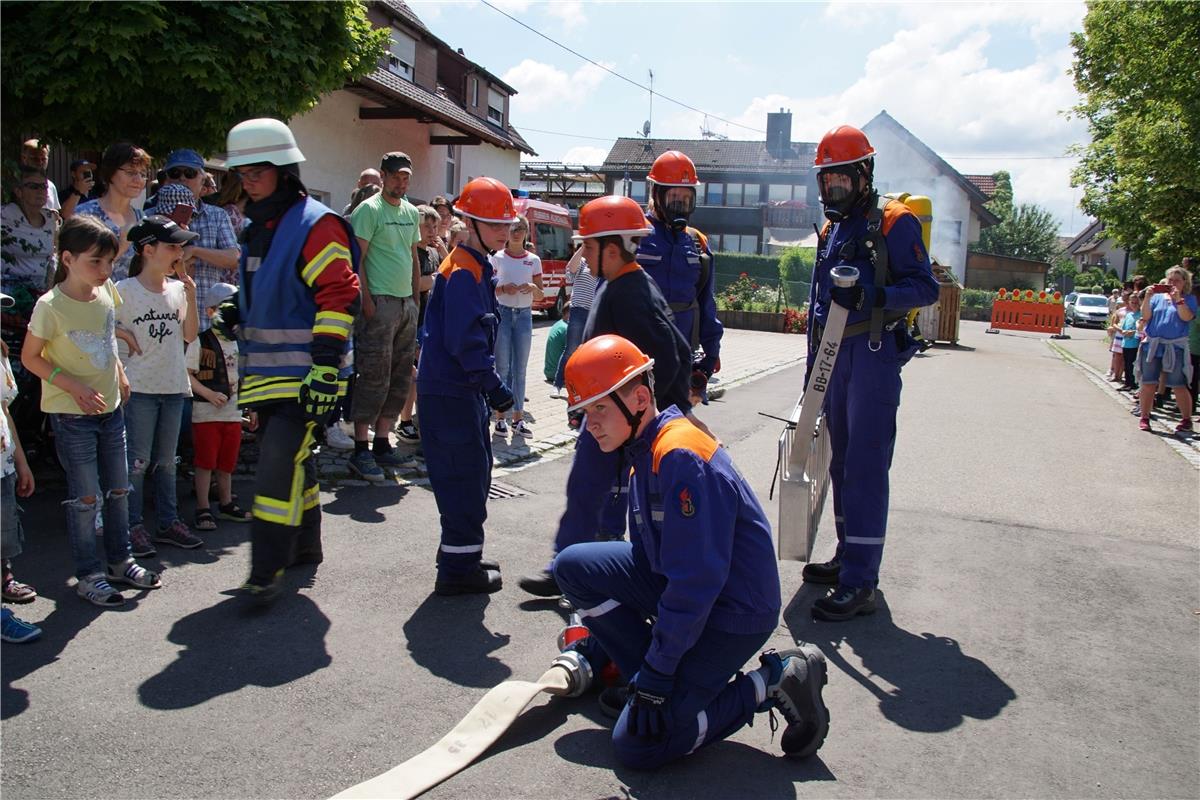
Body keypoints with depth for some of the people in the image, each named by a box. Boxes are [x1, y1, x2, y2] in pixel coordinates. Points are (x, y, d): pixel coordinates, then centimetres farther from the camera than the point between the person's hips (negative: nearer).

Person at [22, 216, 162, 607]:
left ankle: (120, 561, 28)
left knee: (118, 490, 14)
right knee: (86, 497, 0)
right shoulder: (50, 306, -17)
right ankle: (89, 575, 14)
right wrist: (74, 386, -19)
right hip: (71, 414, -6)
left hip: (110, 408, 6)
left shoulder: (107, 291, 0)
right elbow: (30, 358, -10)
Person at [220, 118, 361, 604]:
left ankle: (267, 571, -5)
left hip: (303, 375, -9)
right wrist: (235, 313, 9)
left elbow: (339, 295, -20)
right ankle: (304, 547, 32)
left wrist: (325, 366, -25)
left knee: (279, 464, -12)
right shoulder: (259, 229, 16)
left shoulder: (316, 225, -13)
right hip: (266, 372, 9)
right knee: (291, 461, 17)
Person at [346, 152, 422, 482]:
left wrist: (416, 299, 16)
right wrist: (366, 302, -18)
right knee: (374, 377, -9)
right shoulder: (369, 210, -6)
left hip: (407, 304, 8)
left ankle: (382, 443, 18)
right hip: (380, 303, -8)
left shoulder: (412, 212, 16)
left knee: (400, 378, 9)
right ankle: (361, 451, -3)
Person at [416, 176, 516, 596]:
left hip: (461, 388, 10)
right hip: (450, 391, -10)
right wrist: (495, 388, -21)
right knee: (465, 477, -4)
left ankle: (462, 555, 29)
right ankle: (459, 568, 5)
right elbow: (466, 340, -24)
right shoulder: (464, 271, -16)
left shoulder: (475, 267, 16)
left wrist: (488, 385, 20)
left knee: (472, 474, 17)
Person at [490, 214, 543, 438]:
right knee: (502, 368, -1)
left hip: (524, 315, 2)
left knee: (520, 370, 6)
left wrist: (533, 288, -11)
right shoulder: (497, 257, 2)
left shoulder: (534, 260, 7)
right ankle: (500, 417, 6)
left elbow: (540, 296, 10)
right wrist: (503, 288, -16)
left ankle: (518, 418, 11)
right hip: (502, 313, -2)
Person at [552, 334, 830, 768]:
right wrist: (591, 652, 15)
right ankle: (646, 676, 5)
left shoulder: (681, 456, -25)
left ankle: (773, 681, -1)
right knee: (574, 565, 0)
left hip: (730, 614, -9)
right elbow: (644, 558, 15)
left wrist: (656, 674, -19)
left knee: (637, 744, -12)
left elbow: (697, 582, -27)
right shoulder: (645, 457, 7)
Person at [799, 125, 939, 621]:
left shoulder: (894, 223, -5)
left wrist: (871, 295, -28)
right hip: (835, 355, 8)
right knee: (841, 461, 14)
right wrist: (813, 364, 20)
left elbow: (925, 287, -12)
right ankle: (849, 556, 26)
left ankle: (859, 584, -8)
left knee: (865, 466, -10)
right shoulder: (833, 229, 19)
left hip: (874, 353, -8)